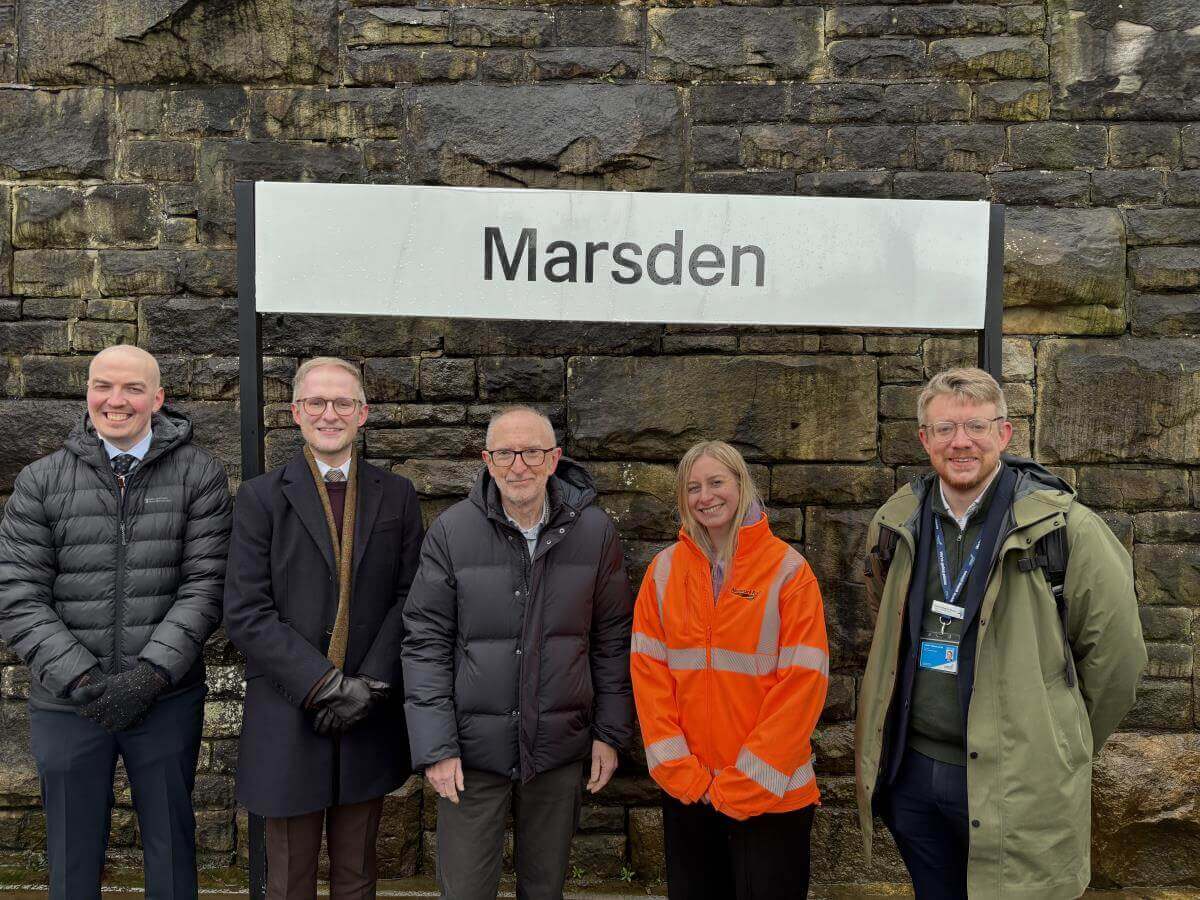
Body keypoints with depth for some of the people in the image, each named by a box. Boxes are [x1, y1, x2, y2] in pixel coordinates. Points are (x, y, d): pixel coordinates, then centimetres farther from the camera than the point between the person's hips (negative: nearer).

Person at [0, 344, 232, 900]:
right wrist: (81, 681, -13)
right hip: (66, 703, 1)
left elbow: (206, 584, -7)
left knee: (172, 851, 14)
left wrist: (151, 674, -16)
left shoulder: (199, 475, -3)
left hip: (167, 700, -1)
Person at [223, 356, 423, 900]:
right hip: (289, 720, -2)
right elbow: (245, 614, -9)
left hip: (371, 721, 2)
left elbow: (408, 598, 1)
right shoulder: (260, 498, -3)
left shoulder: (397, 496, 5)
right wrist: (328, 685, -16)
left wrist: (372, 683, -12)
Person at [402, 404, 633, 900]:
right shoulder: (450, 532, -8)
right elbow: (426, 642, -6)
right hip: (473, 746, -1)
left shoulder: (595, 531, -4)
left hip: (560, 747, 2)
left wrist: (610, 732, 2)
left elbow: (612, 638, 3)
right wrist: (435, 747, -9)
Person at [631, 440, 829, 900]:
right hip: (685, 792, 3)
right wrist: (682, 773, -8)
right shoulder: (664, 570, 1)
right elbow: (647, 671, -1)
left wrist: (746, 783, -13)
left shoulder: (788, 571, -8)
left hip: (769, 794, -3)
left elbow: (803, 683, -12)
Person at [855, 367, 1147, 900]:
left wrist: (1062, 750, 5)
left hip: (1017, 789, -4)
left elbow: (1116, 652, -4)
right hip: (911, 771, 5)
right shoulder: (897, 525, 2)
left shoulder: (1062, 527, -12)